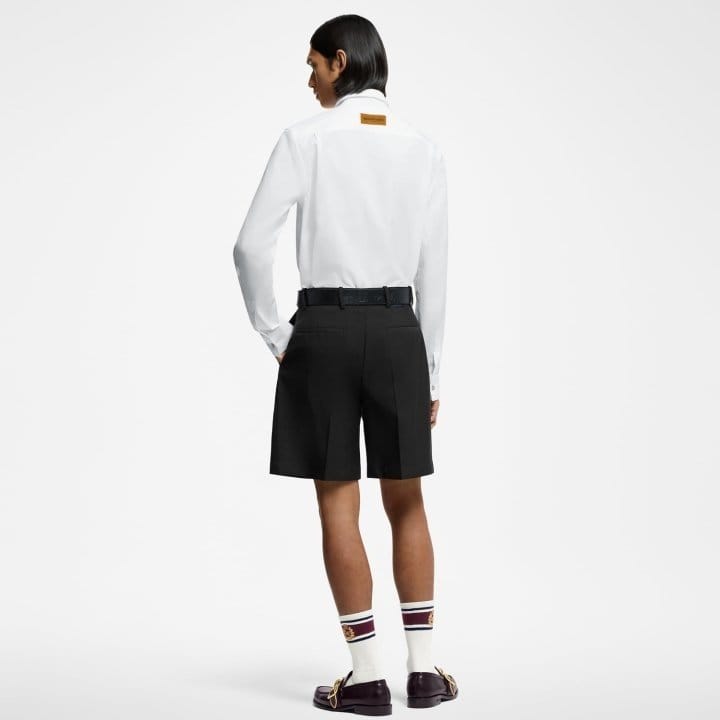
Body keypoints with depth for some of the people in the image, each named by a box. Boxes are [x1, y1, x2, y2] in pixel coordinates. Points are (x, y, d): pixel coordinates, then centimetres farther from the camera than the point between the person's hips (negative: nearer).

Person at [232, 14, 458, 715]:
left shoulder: (306, 138, -5)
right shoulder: (423, 147, 5)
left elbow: (252, 244, -12)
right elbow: (433, 270, 4)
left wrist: (272, 332, 1)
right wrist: (432, 371, 10)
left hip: (323, 328, -3)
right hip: (398, 330, 3)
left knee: (339, 505, 3)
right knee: (406, 503, 13)